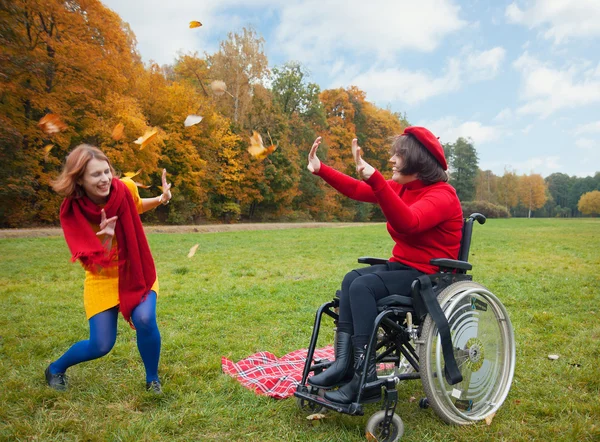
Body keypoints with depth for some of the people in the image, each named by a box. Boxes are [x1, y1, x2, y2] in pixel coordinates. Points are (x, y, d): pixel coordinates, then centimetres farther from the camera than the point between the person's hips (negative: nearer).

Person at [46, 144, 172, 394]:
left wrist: (161, 200, -10)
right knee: (101, 345, -2)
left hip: (137, 271, 1)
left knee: (145, 320, -24)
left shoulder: (125, 189, -18)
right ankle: (56, 369, 33)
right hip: (103, 279, -1)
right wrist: (106, 238, -41)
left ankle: (152, 379, 5)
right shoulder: (72, 213, -22)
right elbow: (94, 264, -22)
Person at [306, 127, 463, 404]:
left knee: (362, 286, -26)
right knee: (352, 280, -17)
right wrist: (321, 169, 2)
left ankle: (365, 378, -23)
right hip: (402, 266, 8)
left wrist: (375, 178, -46)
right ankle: (344, 363, -21)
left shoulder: (442, 195, -17)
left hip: (430, 275, -8)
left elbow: (408, 223, -37)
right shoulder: (401, 188, 9)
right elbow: (357, 191, 9)